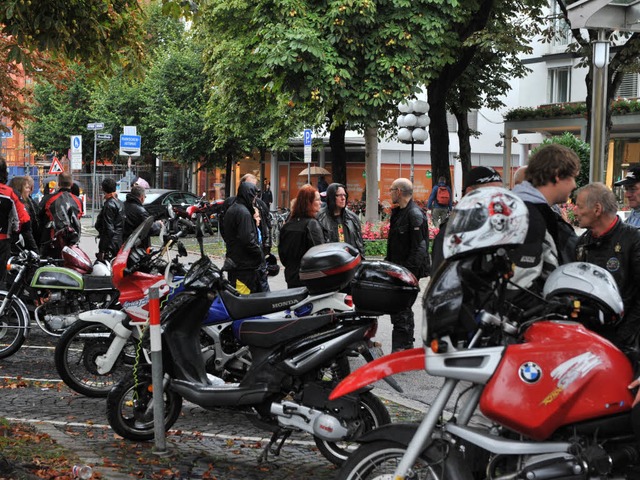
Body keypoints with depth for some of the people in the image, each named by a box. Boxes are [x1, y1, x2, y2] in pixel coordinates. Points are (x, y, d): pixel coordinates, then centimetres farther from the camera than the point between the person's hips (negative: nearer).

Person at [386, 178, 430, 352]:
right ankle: (408, 346, 29)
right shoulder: (398, 212, 16)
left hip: (409, 271, -10)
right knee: (404, 308, 18)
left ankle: (399, 349, -10)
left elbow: (419, 247, -20)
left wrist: (408, 271, -23)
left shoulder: (415, 214, -15)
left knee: (400, 311, -12)